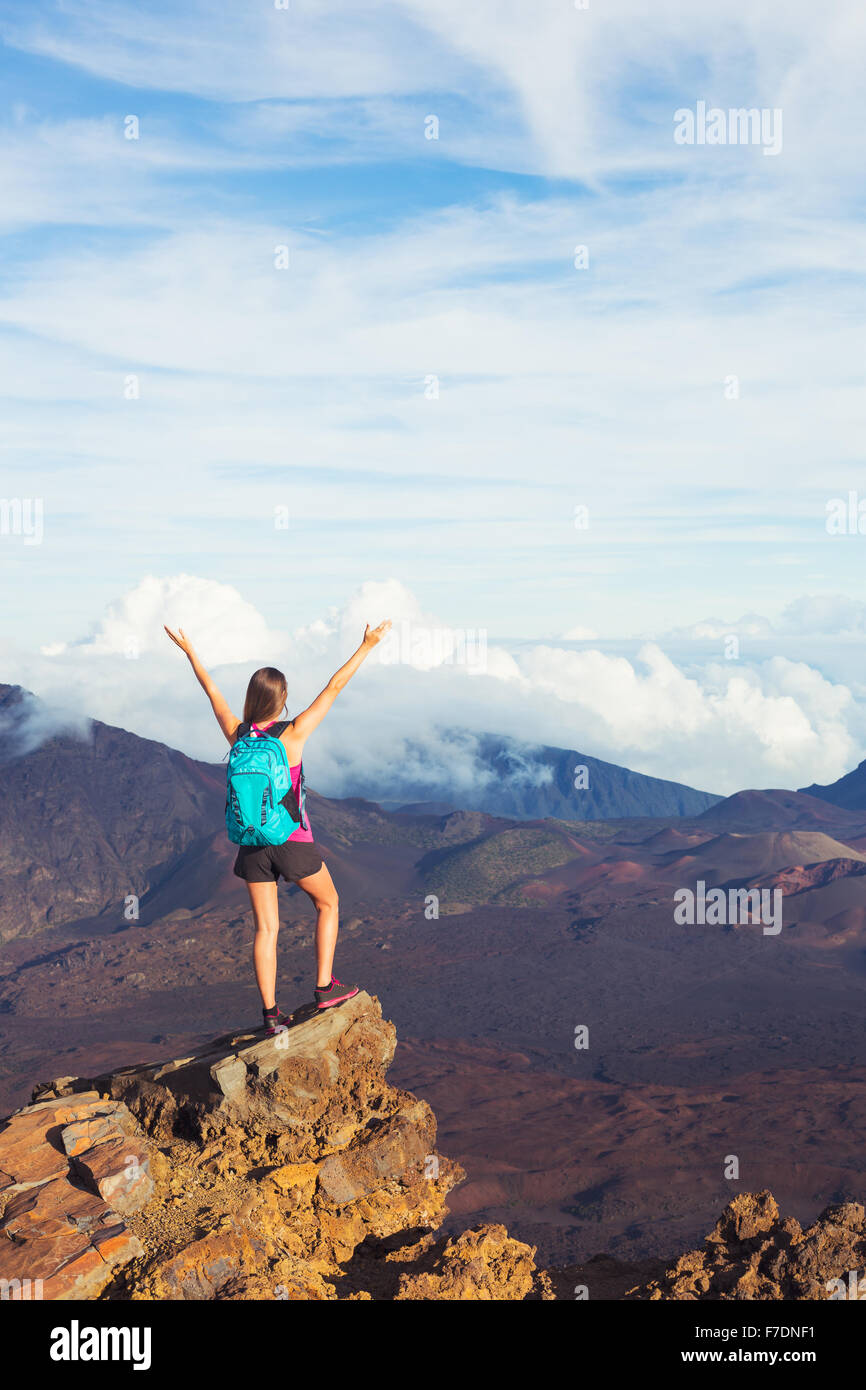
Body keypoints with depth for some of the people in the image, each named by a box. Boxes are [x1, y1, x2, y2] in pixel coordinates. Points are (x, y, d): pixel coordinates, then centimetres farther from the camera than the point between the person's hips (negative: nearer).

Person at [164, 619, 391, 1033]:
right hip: (293, 842, -3)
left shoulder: (237, 734, -6)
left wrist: (189, 651, 23)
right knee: (328, 903, 20)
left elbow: (211, 690, 9)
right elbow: (333, 688, -12)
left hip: (253, 842, 4)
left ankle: (271, 1014, 9)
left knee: (266, 928, 9)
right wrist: (366, 646, -8)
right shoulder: (293, 734, -16)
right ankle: (325, 987, 16)